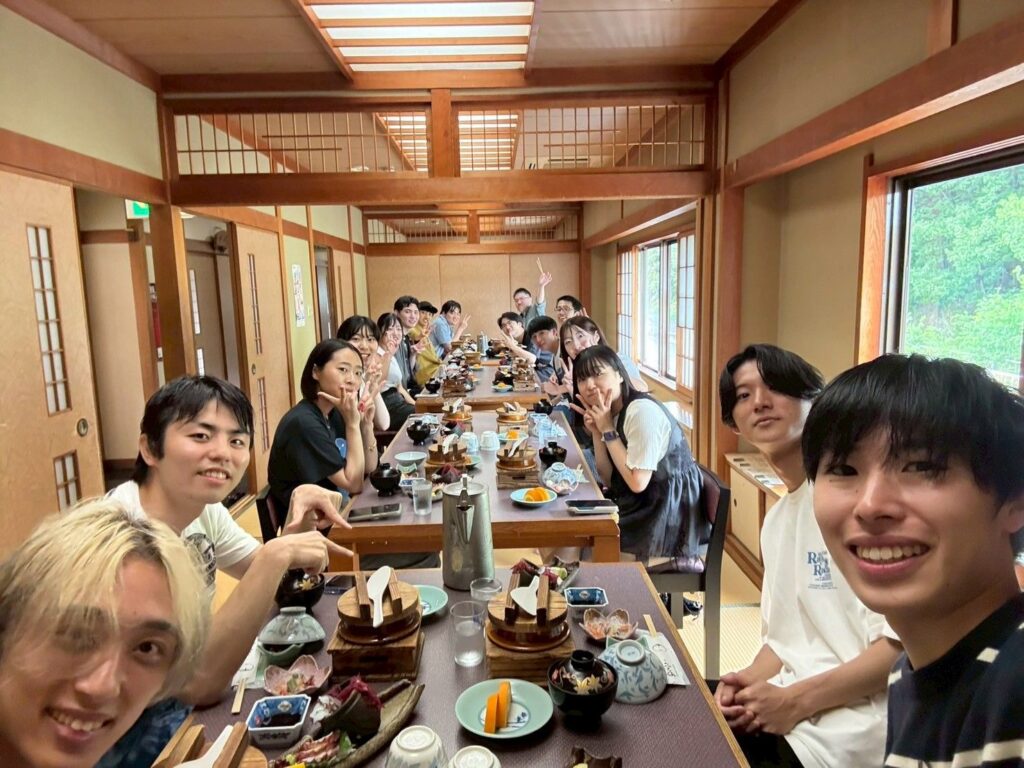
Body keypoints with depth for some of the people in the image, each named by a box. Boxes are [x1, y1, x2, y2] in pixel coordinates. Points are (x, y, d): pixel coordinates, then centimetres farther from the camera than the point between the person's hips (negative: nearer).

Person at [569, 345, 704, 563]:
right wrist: (596, 433, -9)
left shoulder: (642, 411, -22)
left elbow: (637, 482, -24)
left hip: (668, 519, -8)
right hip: (639, 507, 8)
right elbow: (609, 481, 3)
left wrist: (608, 430, -19)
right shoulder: (614, 414, 6)